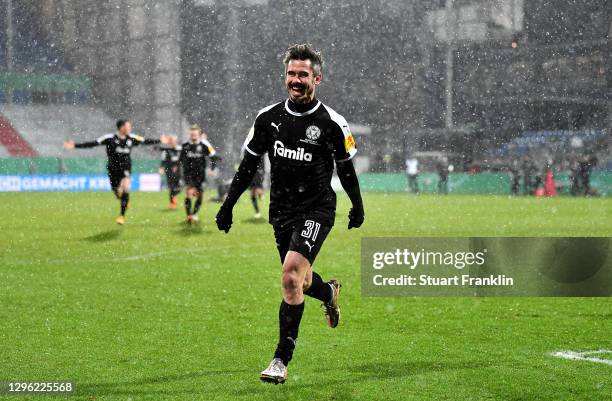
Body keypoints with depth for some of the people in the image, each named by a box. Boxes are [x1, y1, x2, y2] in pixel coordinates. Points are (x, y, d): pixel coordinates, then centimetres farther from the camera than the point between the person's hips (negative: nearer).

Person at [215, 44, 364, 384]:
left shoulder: (332, 123, -7)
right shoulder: (268, 118, 2)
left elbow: (346, 168, 7)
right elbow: (249, 165, 11)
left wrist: (358, 207, 16)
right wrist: (228, 205, 10)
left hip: (317, 209, -5)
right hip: (282, 212, 5)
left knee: (291, 273, -22)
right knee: (298, 281, 12)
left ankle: (282, 360, -17)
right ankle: (329, 292, 52)